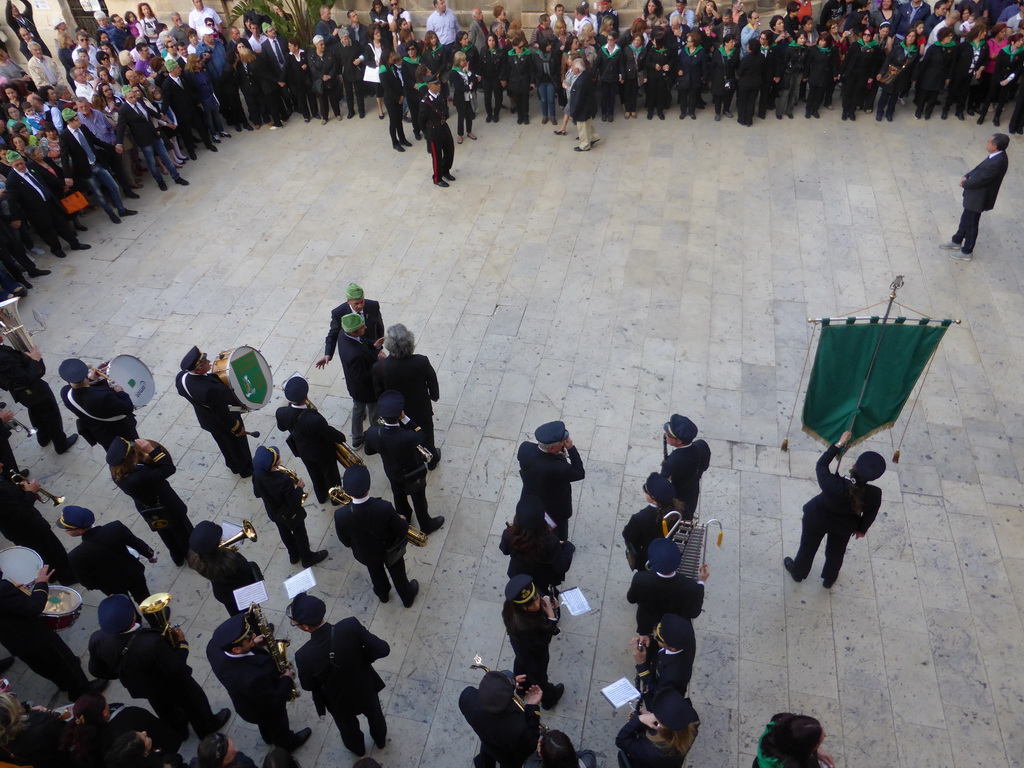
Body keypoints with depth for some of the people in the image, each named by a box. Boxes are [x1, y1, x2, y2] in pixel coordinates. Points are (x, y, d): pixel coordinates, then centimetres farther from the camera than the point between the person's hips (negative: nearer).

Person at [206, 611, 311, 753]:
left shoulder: (214, 645, -32)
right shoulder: (253, 677, -50)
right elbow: (274, 702, -31)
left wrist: (252, 646, -15)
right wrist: (287, 679, -17)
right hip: (269, 709, -5)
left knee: (265, 723, 38)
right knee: (279, 728, 30)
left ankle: (269, 738, 67)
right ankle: (286, 745, 59)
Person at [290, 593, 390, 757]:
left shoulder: (304, 656, -36)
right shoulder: (351, 626, -36)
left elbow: (307, 686, -15)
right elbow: (382, 649, -27)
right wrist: (359, 658, -9)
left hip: (339, 702, -1)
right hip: (366, 689, 1)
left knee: (348, 727, 34)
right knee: (374, 715, 35)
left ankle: (357, 749, 64)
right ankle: (381, 740, 64)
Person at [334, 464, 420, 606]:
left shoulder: (341, 515, -35)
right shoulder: (384, 507, -40)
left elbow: (346, 541, -15)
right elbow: (401, 530, -23)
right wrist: (402, 521, 0)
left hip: (365, 553, 2)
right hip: (390, 549, -1)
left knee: (376, 572, 35)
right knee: (397, 573, 30)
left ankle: (382, 593, 63)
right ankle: (408, 597, 55)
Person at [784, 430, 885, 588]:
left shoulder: (833, 485, -43)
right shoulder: (874, 495, -33)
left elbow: (821, 464, -23)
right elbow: (870, 514, -12)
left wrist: (839, 444, -16)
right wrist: (862, 529, 9)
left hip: (817, 520, -2)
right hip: (844, 526, 2)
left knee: (808, 547, 27)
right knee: (836, 552, 32)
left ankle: (798, 572, 54)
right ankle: (829, 579, 59)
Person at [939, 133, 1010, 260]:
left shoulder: (997, 163, -33)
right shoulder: (996, 155, -4)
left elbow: (980, 180, -28)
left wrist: (964, 184, -12)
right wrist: (966, 176, -4)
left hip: (978, 198, -9)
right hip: (976, 194, 9)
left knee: (971, 224, 8)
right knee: (965, 219, 25)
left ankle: (966, 252, 25)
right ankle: (957, 242, 45)